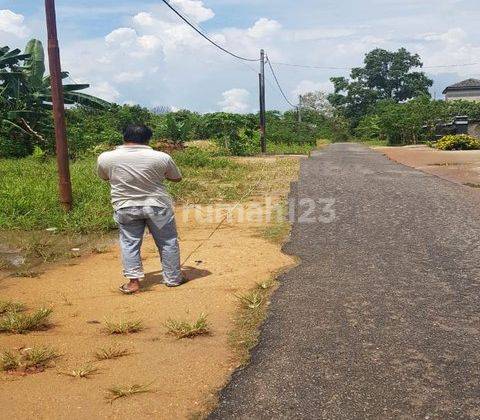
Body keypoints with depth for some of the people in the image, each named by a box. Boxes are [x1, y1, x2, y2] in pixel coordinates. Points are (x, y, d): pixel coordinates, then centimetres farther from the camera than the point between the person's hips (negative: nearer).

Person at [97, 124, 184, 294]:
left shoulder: (105, 158, -5)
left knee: (129, 244, 13)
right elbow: (177, 178, 4)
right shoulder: (161, 157, -10)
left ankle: (133, 280, 9)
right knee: (168, 242, 12)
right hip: (157, 206, -1)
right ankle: (173, 278, 20)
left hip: (125, 208, 1)